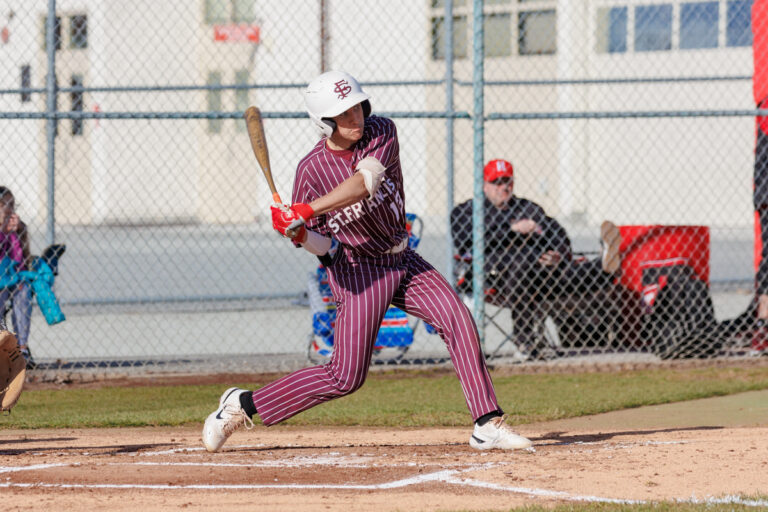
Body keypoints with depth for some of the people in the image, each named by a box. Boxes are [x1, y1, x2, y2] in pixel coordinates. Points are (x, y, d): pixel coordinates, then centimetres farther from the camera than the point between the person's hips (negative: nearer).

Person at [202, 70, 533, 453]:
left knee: (458, 320, -16)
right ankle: (242, 404, 6)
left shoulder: (381, 133, -9)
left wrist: (306, 210, -37)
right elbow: (321, 245, -5)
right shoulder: (312, 169, -12)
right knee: (345, 377, -7)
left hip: (403, 260, 4)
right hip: (359, 271, -4)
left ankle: (488, 425, -14)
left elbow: (364, 183, -29)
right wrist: (300, 234, -28)